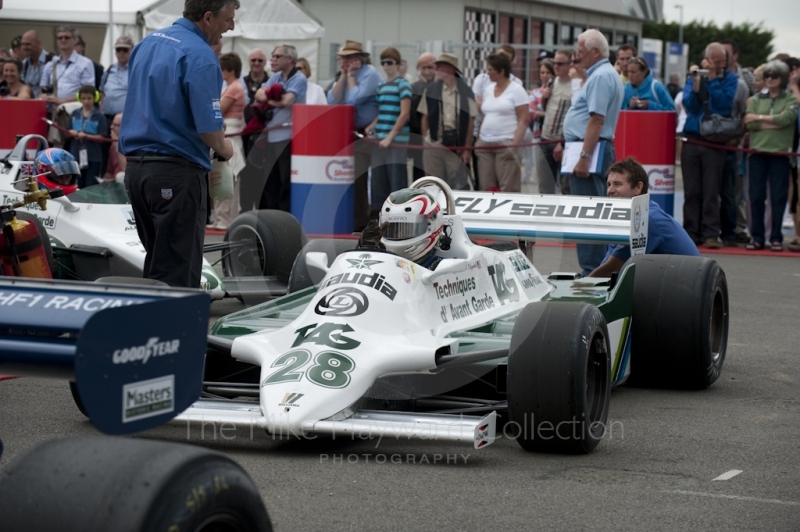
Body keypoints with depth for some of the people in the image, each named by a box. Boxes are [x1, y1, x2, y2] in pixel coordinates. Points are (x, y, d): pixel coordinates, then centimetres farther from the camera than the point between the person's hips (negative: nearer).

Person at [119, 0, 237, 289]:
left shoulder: (148, 42, 12)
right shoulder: (200, 55, -15)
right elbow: (208, 128, -18)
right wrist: (223, 148, 3)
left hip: (135, 165, 9)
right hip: (176, 171, -8)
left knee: (156, 259, 17)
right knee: (177, 273, -4)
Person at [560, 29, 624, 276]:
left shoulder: (601, 76, -15)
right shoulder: (601, 74, 19)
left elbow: (596, 120, -23)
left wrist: (584, 156, -26)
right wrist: (568, 145, 25)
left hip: (591, 149, -11)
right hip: (584, 147, 11)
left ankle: (592, 270, -9)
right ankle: (594, 269, 17)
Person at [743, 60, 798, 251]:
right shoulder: (756, 99, 12)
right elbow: (749, 125, -1)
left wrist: (759, 117, -4)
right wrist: (775, 123, -7)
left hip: (780, 152, -2)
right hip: (758, 151, 2)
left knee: (778, 197, -2)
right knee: (756, 196, 0)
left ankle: (776, 238, 4)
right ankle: (757, 237, 7)